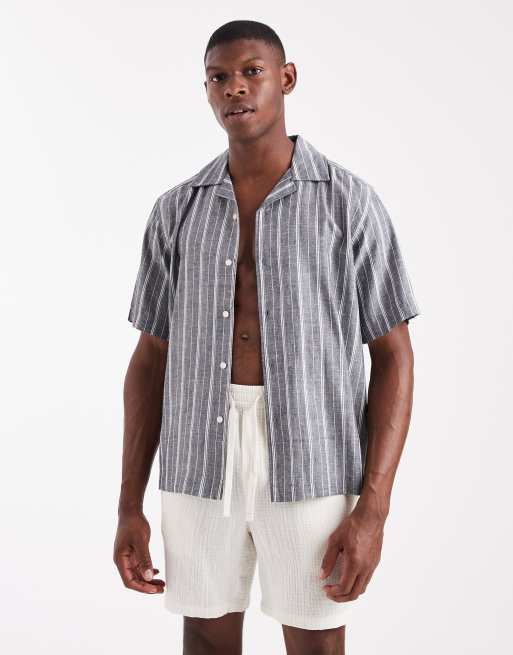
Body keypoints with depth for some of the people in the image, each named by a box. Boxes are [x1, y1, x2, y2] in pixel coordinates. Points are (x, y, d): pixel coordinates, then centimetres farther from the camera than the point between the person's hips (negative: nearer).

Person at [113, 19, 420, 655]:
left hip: (312, 463, -2)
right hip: (199, 463, 3)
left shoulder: (350, 202, -2)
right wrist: (129, 506, 4)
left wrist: (372, 510, -11)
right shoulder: (176, 211, 7)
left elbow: (393, 356, -2)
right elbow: (151, 359, 9)